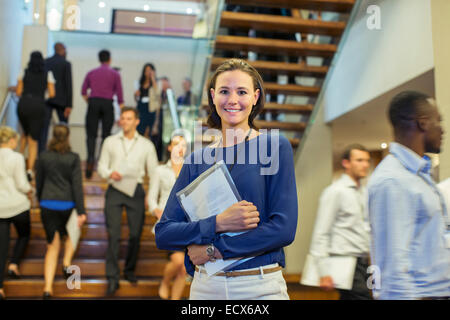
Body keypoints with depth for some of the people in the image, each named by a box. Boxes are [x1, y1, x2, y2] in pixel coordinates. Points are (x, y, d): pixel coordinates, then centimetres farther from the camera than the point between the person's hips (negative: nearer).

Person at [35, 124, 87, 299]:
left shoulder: (43, 157, -1)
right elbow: (77, 185, -12)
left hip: (48, 205, 2)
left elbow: (39, 182, 9)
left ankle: (48, 287, 1)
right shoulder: (74, 158, -8)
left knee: (52, 247, 9)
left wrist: (40, 201, 26)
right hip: (67, 205, -1)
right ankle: (67, 262, 12)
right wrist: (81, 212, -11)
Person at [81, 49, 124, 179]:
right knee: (106, 135, 5)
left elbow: (83, 91, 9)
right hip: (108, 104, -1)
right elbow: (119, 95, 3)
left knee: (91, 135, 1)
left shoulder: (91, 73, 14)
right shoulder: (115, 74, 8)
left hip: (93, 103, 1)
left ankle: (90, 159, -16)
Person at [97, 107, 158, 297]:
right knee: (113, 235, -6)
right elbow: (102, 166, 12)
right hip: (115, 190, 0)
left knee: (136, 234, 2)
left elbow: (154, 172, 9)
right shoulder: (110, 142, 12)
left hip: (136, 190, 1)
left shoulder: (146, 145, 10)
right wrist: (109, 173, -11)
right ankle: (112, 279, -1)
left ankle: (129, 270, 24)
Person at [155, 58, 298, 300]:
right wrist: (218, 223, -17)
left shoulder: (275, 146, -5)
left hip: (261, 286, -2)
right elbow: (163, 234, -1)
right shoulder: (196, 160, 4)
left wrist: (213, 250, -12)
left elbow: (284, 228, -13)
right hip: (205, 286, 3)